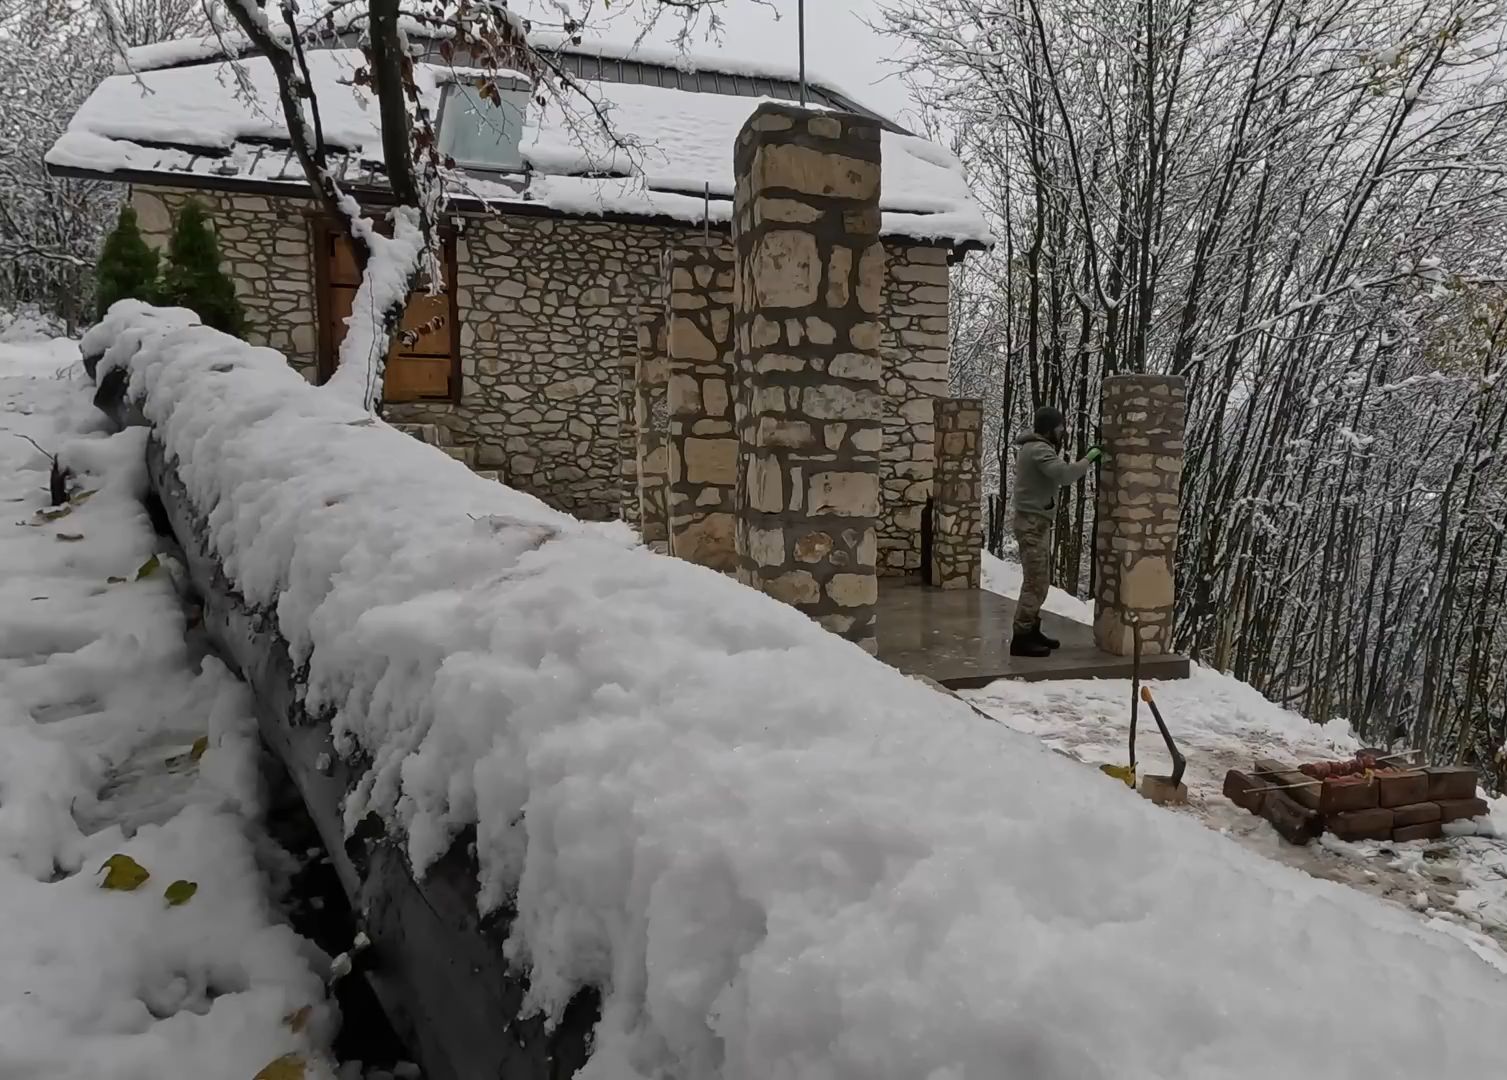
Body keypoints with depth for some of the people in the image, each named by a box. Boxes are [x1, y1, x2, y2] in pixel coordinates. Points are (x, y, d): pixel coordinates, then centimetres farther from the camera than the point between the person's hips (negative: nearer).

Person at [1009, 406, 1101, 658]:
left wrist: (1060, 446, 8)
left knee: (1040, 581, 15)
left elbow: (1055, 477, 14)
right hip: (1033, 523, -11)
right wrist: (1088, 459, -18)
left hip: (1036, 522, 11)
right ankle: (1020, 638, -5)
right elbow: (1064, 475, -30)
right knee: (1035, 583, -9)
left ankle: (1031, 631, 24)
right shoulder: (1039, 449, -18)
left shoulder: (1034, 446, 15)